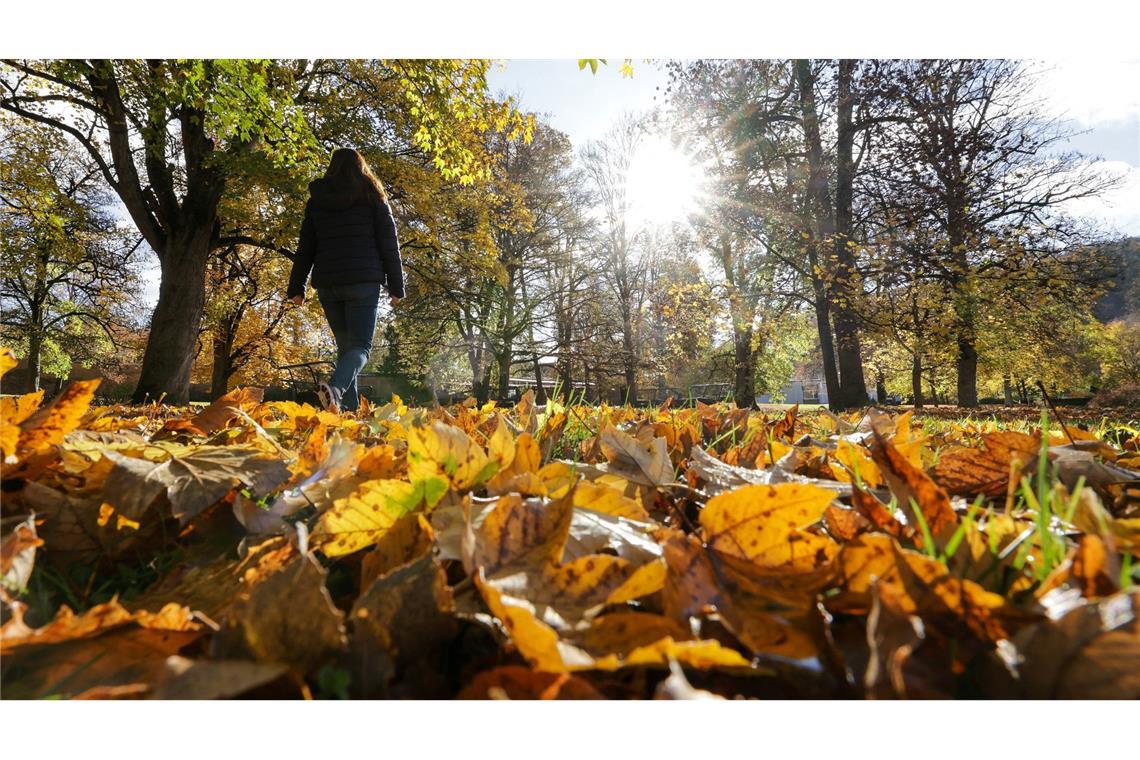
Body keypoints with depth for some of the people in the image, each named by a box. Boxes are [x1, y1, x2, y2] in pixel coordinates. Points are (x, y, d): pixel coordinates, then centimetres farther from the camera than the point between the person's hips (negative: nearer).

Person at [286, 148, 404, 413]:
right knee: (361, 345, -6)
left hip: (327, 283, 3)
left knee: (345, 345, 11)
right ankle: (335, 387, -34)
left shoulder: (316, 200, 15)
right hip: (363, 281, -3)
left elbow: (305, 247, 14)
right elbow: (388, 242, 2)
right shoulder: (371, 196, 7)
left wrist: (296, 287, 15)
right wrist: (396, 286, 4)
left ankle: (350, 407, 3)